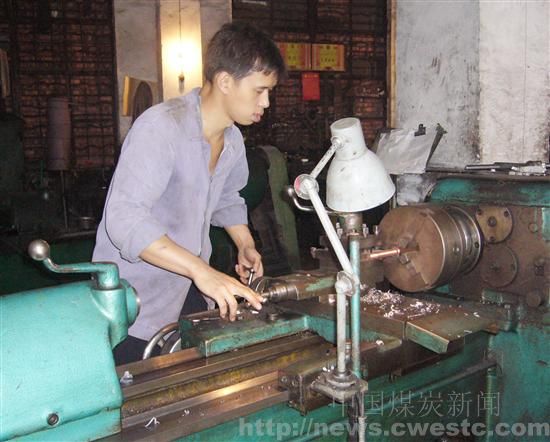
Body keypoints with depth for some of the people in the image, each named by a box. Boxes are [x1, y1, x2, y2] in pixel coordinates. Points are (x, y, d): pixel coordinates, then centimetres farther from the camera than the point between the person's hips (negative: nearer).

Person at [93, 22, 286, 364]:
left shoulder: (233, 140, 3)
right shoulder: (162, 126, -24)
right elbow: (125, 219, -34)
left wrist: (245, 245, 5)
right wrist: (202, 270, -41)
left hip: (190, 291, 8)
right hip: (137, 307, -7)